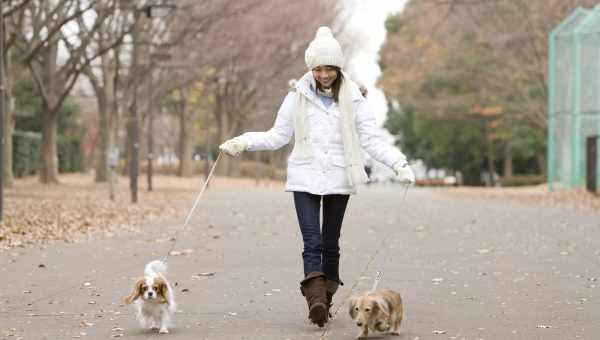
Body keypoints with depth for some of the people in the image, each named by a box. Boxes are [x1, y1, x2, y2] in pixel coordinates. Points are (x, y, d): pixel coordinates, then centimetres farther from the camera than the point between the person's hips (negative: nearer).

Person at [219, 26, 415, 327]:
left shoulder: (352, 98, 1)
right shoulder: (298, 96, 2)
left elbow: (371, 139, 0)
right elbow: (278, 136, 7)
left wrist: (398, 163, -13)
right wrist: (242, 142, -6)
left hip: (338, 178, 1)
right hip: (305, 178, -1)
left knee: (330, 243, 8)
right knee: (312, 243, -13)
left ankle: (326, 300, 18)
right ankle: (316, 299, -23)